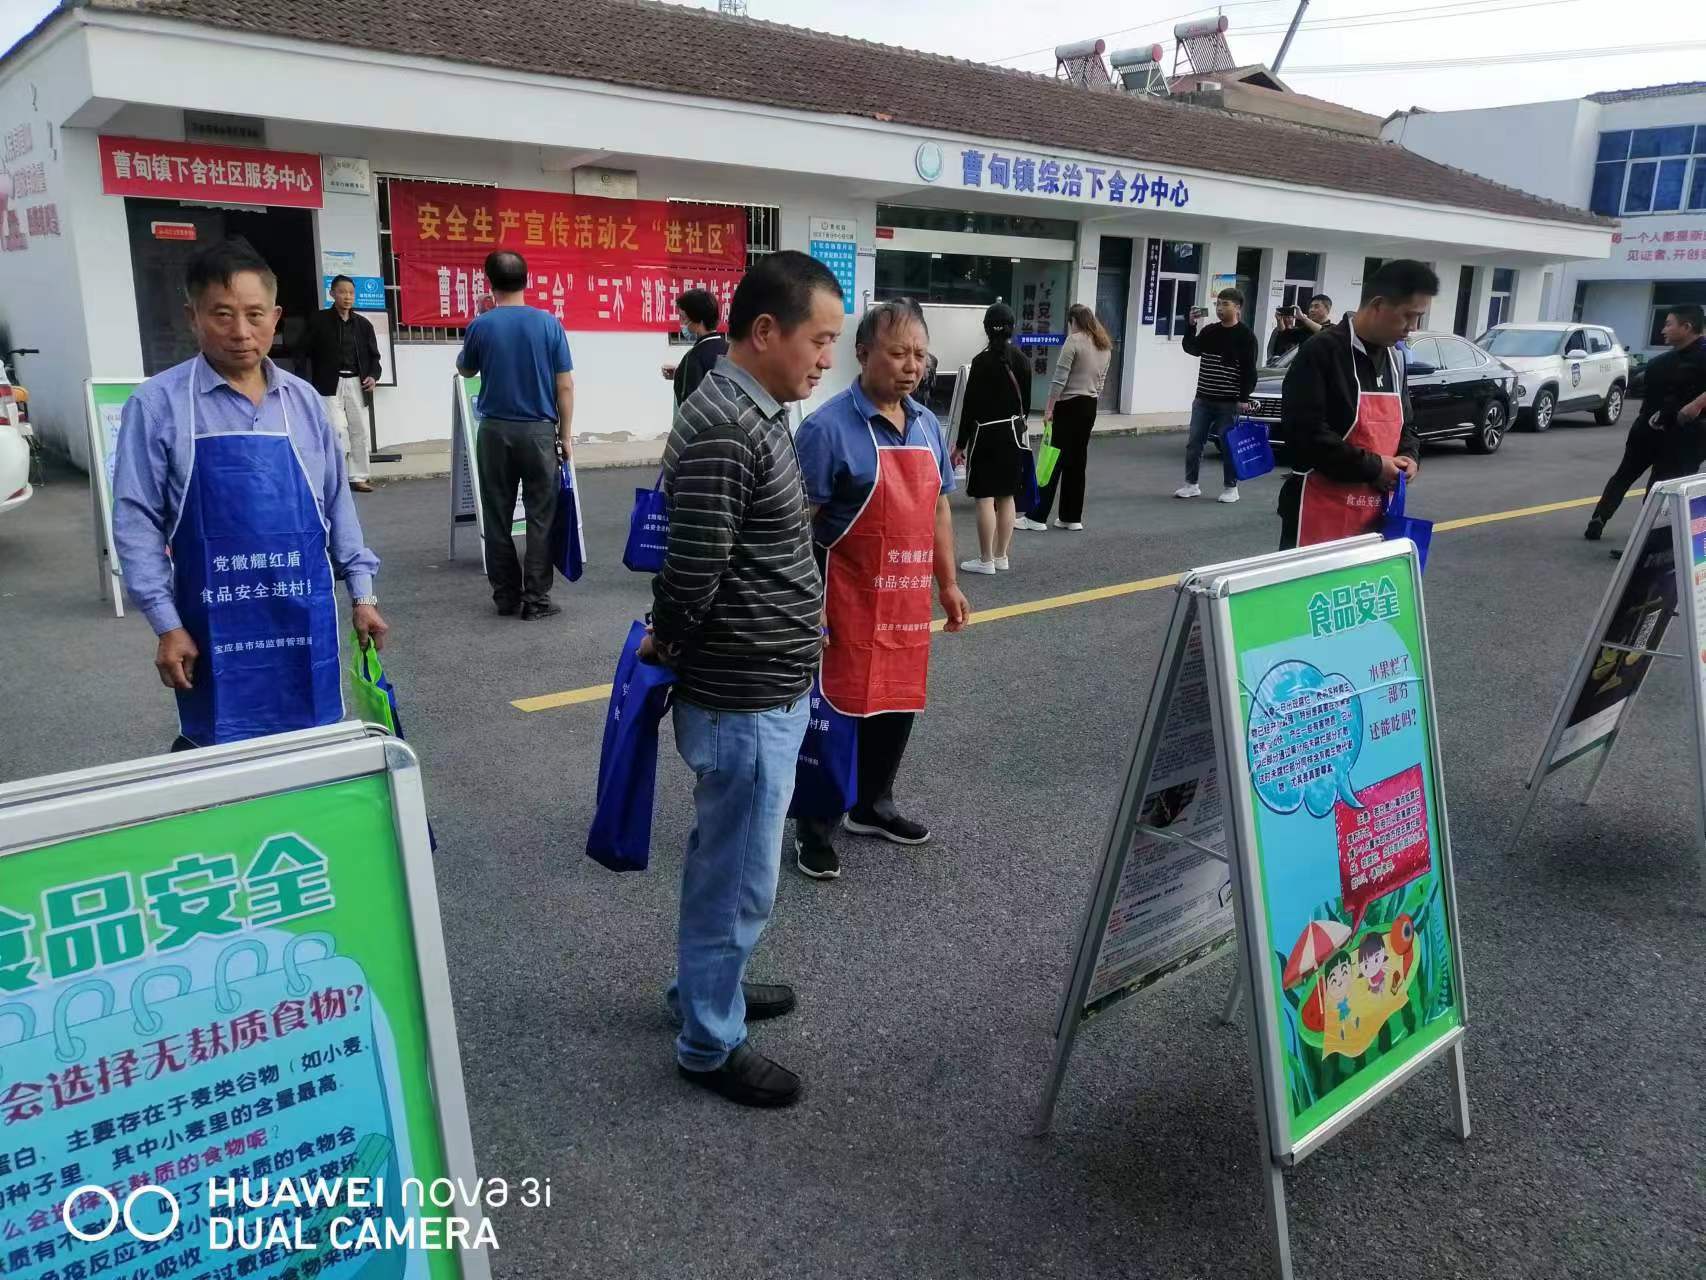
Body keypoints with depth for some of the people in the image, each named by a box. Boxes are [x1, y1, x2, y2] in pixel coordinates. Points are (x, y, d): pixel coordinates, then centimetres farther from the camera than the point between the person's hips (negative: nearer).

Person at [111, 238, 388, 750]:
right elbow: (136, 519, -5)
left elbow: (337, 502, 11)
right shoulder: (159, 404, -6)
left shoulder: (303, 401, 5)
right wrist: (167, 626, -8)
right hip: (215, 622, -3)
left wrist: (362, 595, 9)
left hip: (305, 617, 3)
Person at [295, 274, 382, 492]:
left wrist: (373, 375, -4)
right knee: (338, 430, -13)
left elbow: (373, 355, 16)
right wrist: (305, 381, -11)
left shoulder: (363, 324, 11)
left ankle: (358, 478, 15)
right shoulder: (318, 321, 1)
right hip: (330, 384, -4)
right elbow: (302, 351, 1)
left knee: (359, 431, 6)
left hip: (356, 383, 4)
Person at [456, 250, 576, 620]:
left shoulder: (480, 326, -4)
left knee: (497, 518, 10)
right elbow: (565, 386, -4)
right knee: (540, 518, 4)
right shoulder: (549, 323, -5)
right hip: (539, 430, -1)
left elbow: (465, 371, 15)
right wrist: (565, 434, 4)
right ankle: (536, 599, 3)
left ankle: (506, 596, 14)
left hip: (495, 431, 1)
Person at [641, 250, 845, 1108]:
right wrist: (668, 643, -6)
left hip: (761, 688, 9)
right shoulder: (724, 429, -24)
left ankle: (706, 985, 43)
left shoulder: (750, 411, 9)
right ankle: (709, 1043, 24)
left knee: (722, 862, 24)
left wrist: (667, 640, 7)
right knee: (738, 880, 6)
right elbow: (692, 574, -25)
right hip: (745, 700, -9)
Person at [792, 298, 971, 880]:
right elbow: (798, 523, -14)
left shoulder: (928, 426, 8)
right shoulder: (828, 427, -14)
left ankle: (873, 805, 37)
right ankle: (815, 827, 18)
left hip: (907, 602, 7)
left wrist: (947, 583, 15)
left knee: (898, 703, 17)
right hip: (849, 603, -7)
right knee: (836, 711, 2)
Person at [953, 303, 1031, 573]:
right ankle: (1001, 556, 18)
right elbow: (1026, 401, 10)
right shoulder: (1021, 361, 3)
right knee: (1006, 497, 11)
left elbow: (970, 405, -12)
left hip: (986, 435, -6)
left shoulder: (982, 361, -13)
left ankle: (986, 560, 1)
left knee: (985, 498, -2)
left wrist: (961, 444, -6)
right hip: (1013, 433, 6)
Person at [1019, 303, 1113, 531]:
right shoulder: (1105, 345, 12)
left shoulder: (1074, 341, -11)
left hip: (1068, 405, -7)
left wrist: (1049, 409, -13)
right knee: (1077, 461, 11)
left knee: (1054, 459, -5)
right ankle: (1072, 517, 13)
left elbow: (1059, 379, -16)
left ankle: (1037, 517, -3)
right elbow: (1101, 381, 16)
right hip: (1090, 406, 7)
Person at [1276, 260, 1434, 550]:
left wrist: (1410, 455, 3)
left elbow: (1405, 423, 27)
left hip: (1374, 512, 8)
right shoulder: (1322, 352, -13)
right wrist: (1372, 466, -17)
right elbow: (1304, 432, -21)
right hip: (1322, 512, -8)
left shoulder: (1395, 359, 14)